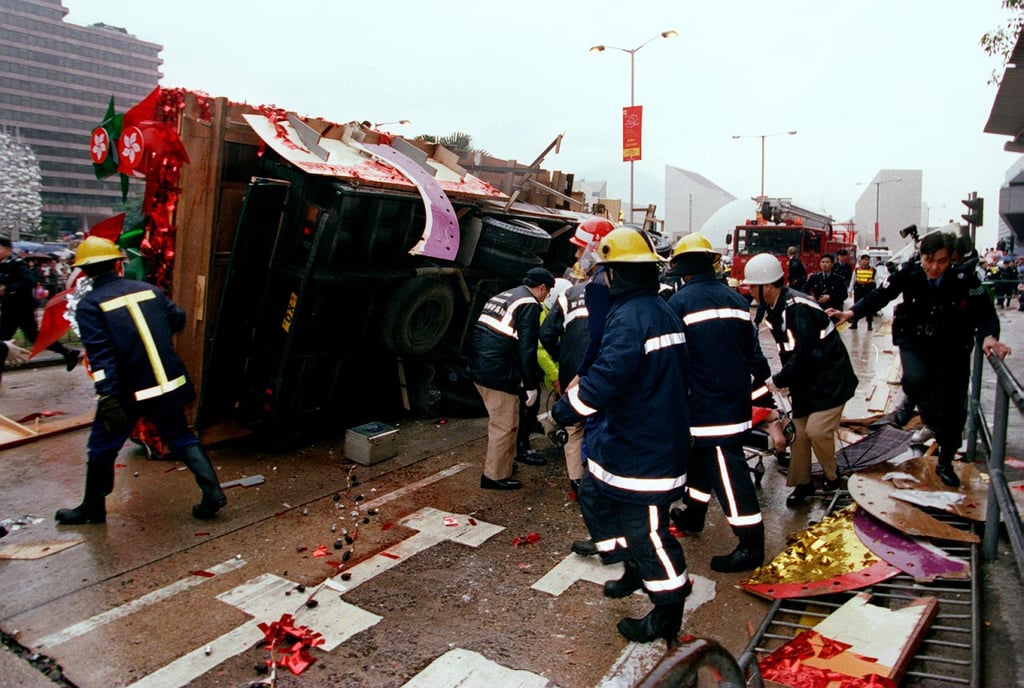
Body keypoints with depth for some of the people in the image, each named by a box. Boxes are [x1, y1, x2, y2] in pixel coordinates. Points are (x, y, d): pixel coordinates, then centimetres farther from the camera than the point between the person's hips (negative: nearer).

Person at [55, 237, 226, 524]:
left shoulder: (88, 305, -7)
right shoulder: (147, 289, 5)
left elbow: (101, 354, -17)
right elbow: (178, 320, 12)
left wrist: (107, 398, -22)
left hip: (130, 392, -4)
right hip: (169, 382, 4)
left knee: (102, 447, 16)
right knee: (181, 438, 16)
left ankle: (93, 508, 29)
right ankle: (212, 493, 7)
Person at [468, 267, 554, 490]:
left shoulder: (501, 297, 18)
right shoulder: (529, 305, -9)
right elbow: (526, 348, -15)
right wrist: (531, 385, -11)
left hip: (479, 368, 9)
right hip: (499, 373, -9)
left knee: (498, 420, 24)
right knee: (505, 426, 3)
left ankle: (503, 461, 38)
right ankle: (496, 476, 12)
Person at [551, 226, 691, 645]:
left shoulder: (630, 317, -22)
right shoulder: (663, 312, 10)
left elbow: (604, 379, -30)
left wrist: (562, 410, -13)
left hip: (642, 449, -10)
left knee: (646, 530, 4)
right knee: (594, 495, 22)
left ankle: (667, 616, 22)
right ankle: (633, 569, 38)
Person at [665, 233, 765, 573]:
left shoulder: (680, 302, -12)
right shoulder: (736, 299, 7)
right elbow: (750, 351, 15)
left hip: (705, 403, -7)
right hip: (735, 400, 8)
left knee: (727, 470, -2)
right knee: (701, 455, 23)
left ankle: (751, 546, 6)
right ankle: (693, 514, 40)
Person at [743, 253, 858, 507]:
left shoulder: (798, 309, -26)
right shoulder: (776, 310, 5)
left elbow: (803, 357, -29)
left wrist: (778, 381, -17)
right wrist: (784, 379, -3)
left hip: (830, 380, -9)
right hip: (806, 381, 9)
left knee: (817, 430, -15)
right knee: (799, 431, 8)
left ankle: (832, 476, 12)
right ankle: (802, 483, 22)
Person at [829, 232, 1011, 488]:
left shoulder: (964, 279, -17)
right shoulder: (909, 273, -14)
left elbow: (983, 311, -18)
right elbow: (880, 296, -13)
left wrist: (988, 336, -37)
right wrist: (852, 312, -29)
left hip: (953, 349, 1)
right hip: (915, 344, 0)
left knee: (953, 407, 6)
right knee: (915, 379, -32)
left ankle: (945, 463, 27)